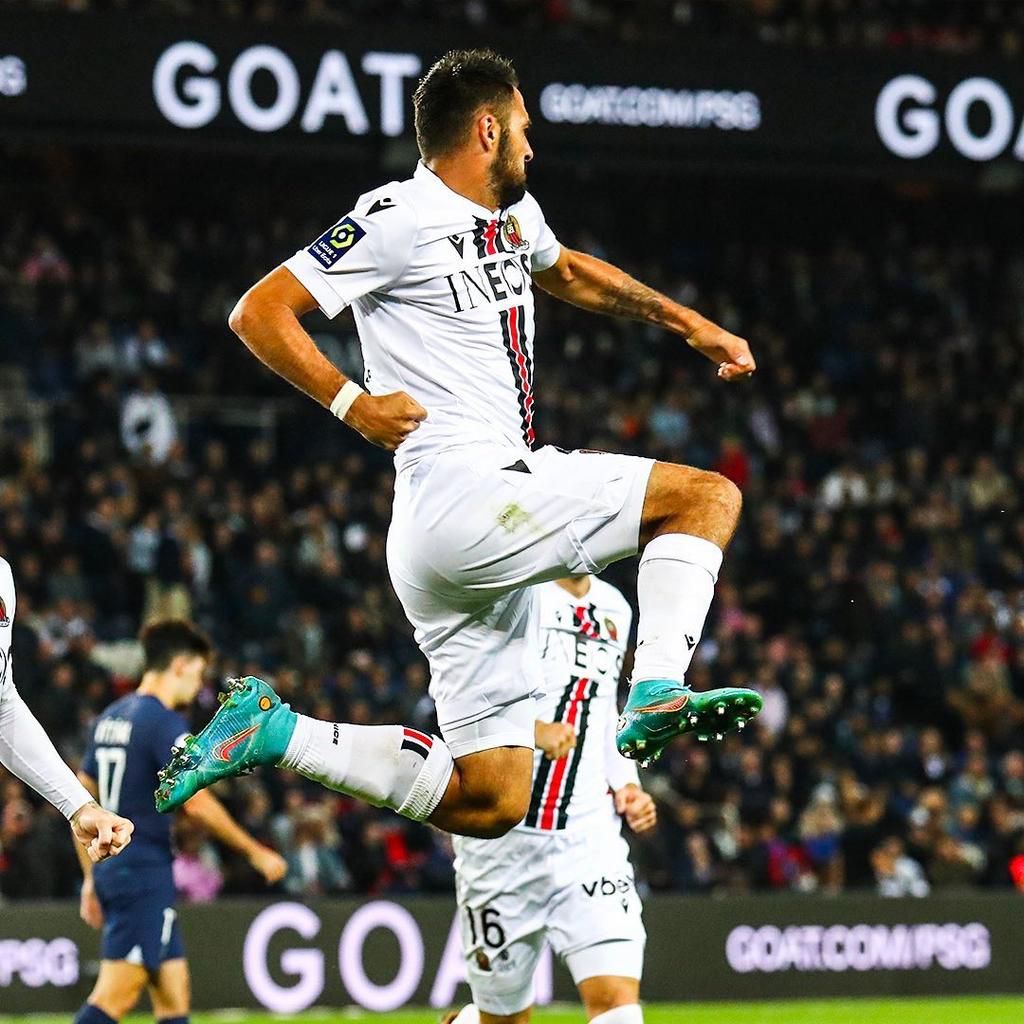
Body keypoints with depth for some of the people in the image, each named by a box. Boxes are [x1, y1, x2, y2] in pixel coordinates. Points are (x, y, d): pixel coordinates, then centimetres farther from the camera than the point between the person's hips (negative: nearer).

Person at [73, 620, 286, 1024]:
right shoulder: (165, 722, -12)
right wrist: (257, 853, -7)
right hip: (146, 873, -9)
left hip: (111, 869, 9)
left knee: (173, 991, 11)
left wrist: (91, 877, 22)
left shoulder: (110, 718, 14)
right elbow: (198, 805, -17)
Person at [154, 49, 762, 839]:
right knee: (707, 496, -6)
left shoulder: (513, 213, 19)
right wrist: (352, 402, -14)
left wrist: (692, 324, 37)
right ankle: (656, 697, -16)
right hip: (463, 498, -9)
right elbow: (259, 313, -9)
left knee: (489, 803, 6)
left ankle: (274, 731, 9)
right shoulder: (398, 219, -8)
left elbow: (567, 271, 41)